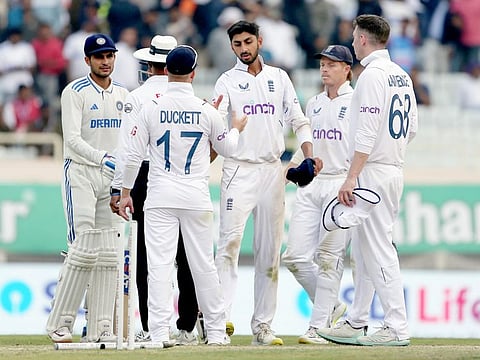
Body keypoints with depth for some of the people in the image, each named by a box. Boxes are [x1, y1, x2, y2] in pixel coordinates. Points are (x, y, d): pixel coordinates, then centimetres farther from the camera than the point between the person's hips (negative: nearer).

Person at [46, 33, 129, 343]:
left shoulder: (123, 95, 13)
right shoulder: (75, 92, -6)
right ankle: (60, 325, -9)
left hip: (112, 176, 6)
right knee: (84, 247, -15)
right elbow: (72, 139, -17)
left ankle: (101, 329, 4)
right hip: (80, 174, -6)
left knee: (108, 253, 2)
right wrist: (102, 158, -30)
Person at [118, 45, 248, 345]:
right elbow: (227, 149, 13)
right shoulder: (207, 110, -2)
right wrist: (237, 129, 34)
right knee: (203, 264, 9)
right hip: (197, 197, 1)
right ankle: (216, 330, 15)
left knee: (159, 264, -3)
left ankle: (159, 330, -11)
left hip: (160, 197, -1)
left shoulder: (151, 108, -3)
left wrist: (126, 192, 9)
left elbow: (134, 155, -2)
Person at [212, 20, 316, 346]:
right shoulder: (228, 81, 3)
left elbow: (299, 120, 11)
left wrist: (308, 157, -3)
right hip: (239, 169, -3)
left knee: (270, 251, 3)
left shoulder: (279, 78, 12)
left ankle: (263, 326, 6)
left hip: (272, 171, 3)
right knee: (230, 241, -17)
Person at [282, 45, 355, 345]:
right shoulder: (314, 104, 18)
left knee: (329, 258, -7)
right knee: (295, 256, -1)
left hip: (341, 185, -7)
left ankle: (319, 326, -3)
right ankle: (331, 306, 17)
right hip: (310, 185, 7)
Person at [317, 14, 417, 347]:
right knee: (363, 250, 15)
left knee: (378, 250, -9)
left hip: (373, 171, -10)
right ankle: (356, 324, 19)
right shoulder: (402, 76, 14)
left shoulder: (372, 75, -14)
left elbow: (367, 133, -20)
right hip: (395, 170, 10)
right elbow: (412, 128, 19)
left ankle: (398, 328, -12)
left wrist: (351, 179, -21)